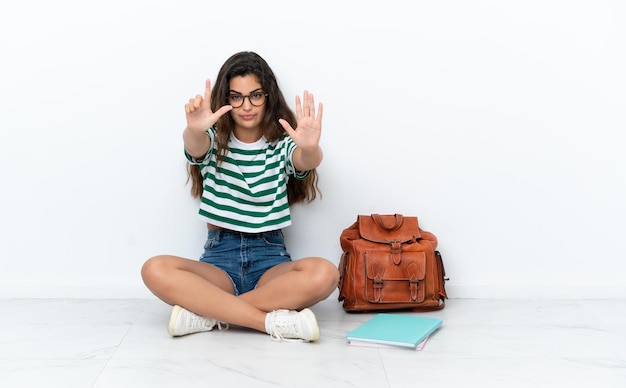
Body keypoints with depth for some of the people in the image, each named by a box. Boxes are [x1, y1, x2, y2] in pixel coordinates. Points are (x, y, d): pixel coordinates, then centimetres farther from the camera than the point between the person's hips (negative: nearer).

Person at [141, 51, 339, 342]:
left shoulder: (283, 144, 4)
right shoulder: (213, 141, 5)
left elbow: (307, 161, -19)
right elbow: (195, 146, -19)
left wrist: (310, 147, -45)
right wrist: (194, 129, -45)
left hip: (270, 258, 0)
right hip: (219, 257, 1)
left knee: (324, 274, -32)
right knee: (155, 271, -29)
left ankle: (208, 312, -25)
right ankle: (274, 321, -31)